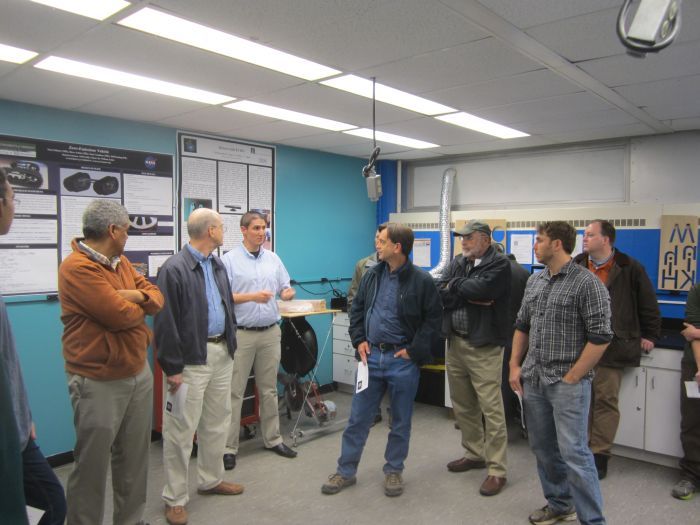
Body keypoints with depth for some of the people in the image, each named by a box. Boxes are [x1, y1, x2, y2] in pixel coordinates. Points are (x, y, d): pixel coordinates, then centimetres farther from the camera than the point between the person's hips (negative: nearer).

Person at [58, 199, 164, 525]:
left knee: (134, 457, 18)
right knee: (92, 464, 6)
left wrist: (139, 296, -15)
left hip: (139, 373, 8)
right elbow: (120, 315, -24)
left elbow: (157, 297, 8)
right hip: (99, 382, -8)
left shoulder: (121, 261, 9)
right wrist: (140, 307, -2)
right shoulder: (77, 267, -18)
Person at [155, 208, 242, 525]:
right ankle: (175, 498, 17)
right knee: (181, 430, 2)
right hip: (192, 359, -8)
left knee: (217, 422, 18)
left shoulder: (218, 265, 12)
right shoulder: (174, 269, -14)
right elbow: (165, 323, -16)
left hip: (222, 353, 8)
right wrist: (173, 369, -16)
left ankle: (210, 480, 36)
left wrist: (230, 345, 15)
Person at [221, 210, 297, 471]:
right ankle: (229, 447, 11)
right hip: (241, 334, -4)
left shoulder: (273, 258, 9)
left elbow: (285, 288, 11)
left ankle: (273, 439, 26)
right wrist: (253, 296, -19)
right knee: (234, 392, 1)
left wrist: (288, 293, -12)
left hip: (271, 332, 5)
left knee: (269, 389, 14)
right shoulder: (229, 260, -5)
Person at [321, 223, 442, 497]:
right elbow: (357, 308, 14)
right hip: (371, 356, 4)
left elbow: (434, 319, -7)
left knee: (400, 421, 12)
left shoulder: (422, 280, -10)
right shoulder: (372, 275, 4)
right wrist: (359, 340, 4)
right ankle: (346, 471, 24)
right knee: (358, 418, 10)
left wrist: (414, 351, -10)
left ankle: (393, 471, 30)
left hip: (402, 360, -3)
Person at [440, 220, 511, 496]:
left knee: (491, 409, -3)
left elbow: (480, 289, -24)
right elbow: (441, 295, -1)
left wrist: (455, 285, -7)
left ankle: (496, 470, 8)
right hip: (455, 343, 7)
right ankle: (474, 453, 34)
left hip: (484, 347, -7)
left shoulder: (499, 264, -8)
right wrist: (470, 297, -14)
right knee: (462, 406, 17)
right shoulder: (457, 263, 11)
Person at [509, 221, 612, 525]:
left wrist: (571, 378, -13)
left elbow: (600, 337, -14)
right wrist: (515, 365, 9)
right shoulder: (534, 281, 10)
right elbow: (522, 326, 17)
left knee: (573, 452, -5)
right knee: (542, 448, 15)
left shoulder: (587, 283, -11)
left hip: (567, 383, -7)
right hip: (533, 380, 7)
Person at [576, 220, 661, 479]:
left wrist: (649, 335, 8)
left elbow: (648, 304, 6)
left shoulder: (629, 268, -1)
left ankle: (599, 455, 11)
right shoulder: (576, 266, 8)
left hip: (611, 347, -3)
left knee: (606, 400, 2)